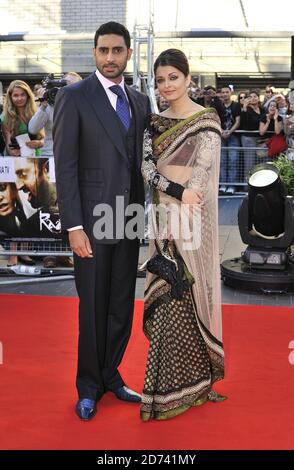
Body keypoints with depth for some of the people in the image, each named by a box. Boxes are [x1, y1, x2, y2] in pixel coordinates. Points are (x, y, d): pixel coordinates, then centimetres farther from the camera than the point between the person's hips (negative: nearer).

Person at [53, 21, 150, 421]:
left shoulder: (140, 101, 11)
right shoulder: (73, 98, -6)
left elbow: (141, 160, 13)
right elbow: (65, 167, -10)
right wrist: (74, 227, -15)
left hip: (129, 221, 5)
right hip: (92, 222, -5)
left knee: (122, 307, 13)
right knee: (93, 309, 6)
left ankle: (111, 376, 31)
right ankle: (89, 386, 25)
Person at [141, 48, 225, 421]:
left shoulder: (207, 119, -3)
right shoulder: (155, 121, 12)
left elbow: (204, 170, -11)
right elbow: (146, 165, 2)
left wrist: (185, 204, -19)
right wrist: (176, 190, -14)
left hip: (191, 214, -5)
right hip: (163, 212, 5)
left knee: (185, 291, -3)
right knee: (166, 292, 8)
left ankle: (182, 384, 10)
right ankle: (172, 378, 22)